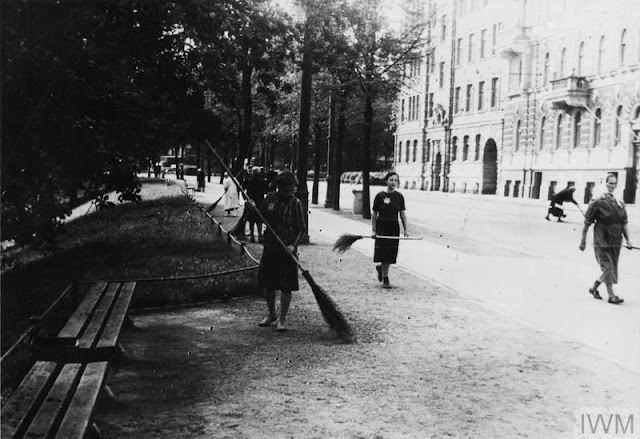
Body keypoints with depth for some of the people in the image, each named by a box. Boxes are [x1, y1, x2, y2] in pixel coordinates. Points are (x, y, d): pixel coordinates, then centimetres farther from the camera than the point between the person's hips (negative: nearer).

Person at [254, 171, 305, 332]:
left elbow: (301, 228, -5)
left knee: (286, 286, -2)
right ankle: (271, 314, 31)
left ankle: (282, 319, 11)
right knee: (267, 283, 11)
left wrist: (293, 245, -18)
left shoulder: (295, 203, -6)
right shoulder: (270, 198, 3)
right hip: (270, 247, 4)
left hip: (287, 249, -4)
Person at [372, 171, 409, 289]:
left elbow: (402, 214, 7)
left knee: (391, 253, 5)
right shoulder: (380, 196, -4)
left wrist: (405, 230, 1)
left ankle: (380, 267, 33)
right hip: (382, 227, -3)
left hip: (394, 227, 3)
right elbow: (374, 215, -1)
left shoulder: (399, 197, 4)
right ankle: (385, 279, 6)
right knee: (384, 252, -5)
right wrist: (374, 230, -5)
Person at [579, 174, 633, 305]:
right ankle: (611, 296, -2)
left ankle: (594, 288, 30)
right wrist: (583, 241, -3)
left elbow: (624, 224, 15)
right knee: (608, 267, -9)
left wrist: (628, 240, 6)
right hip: (602, 241, -6)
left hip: (615, 242, 6)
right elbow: (587, 223, -4)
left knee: (611, 268, 11)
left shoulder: (620, 204, 9)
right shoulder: (598, 202, -8)